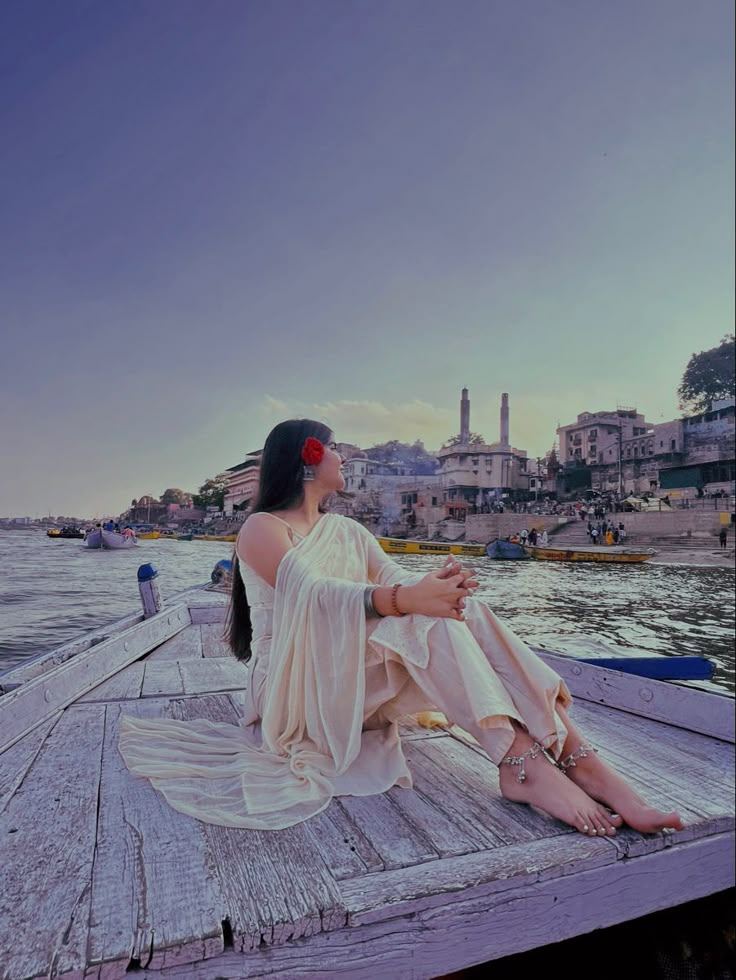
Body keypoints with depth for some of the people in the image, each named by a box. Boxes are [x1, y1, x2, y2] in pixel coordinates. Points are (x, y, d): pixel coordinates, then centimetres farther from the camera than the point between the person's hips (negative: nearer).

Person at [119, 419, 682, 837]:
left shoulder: (348, 532, 16)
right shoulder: (264, 528, -7)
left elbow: (398, 580, 0)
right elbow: (310, 593, -27)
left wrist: (434, 583, -23)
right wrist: (404, 599, -43)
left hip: (356, 687, 6)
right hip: (296, 691, -6)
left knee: (456, 609, -21)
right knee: (425, 624, -30)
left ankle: (574, 755, -29)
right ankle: (523, 762, -36)